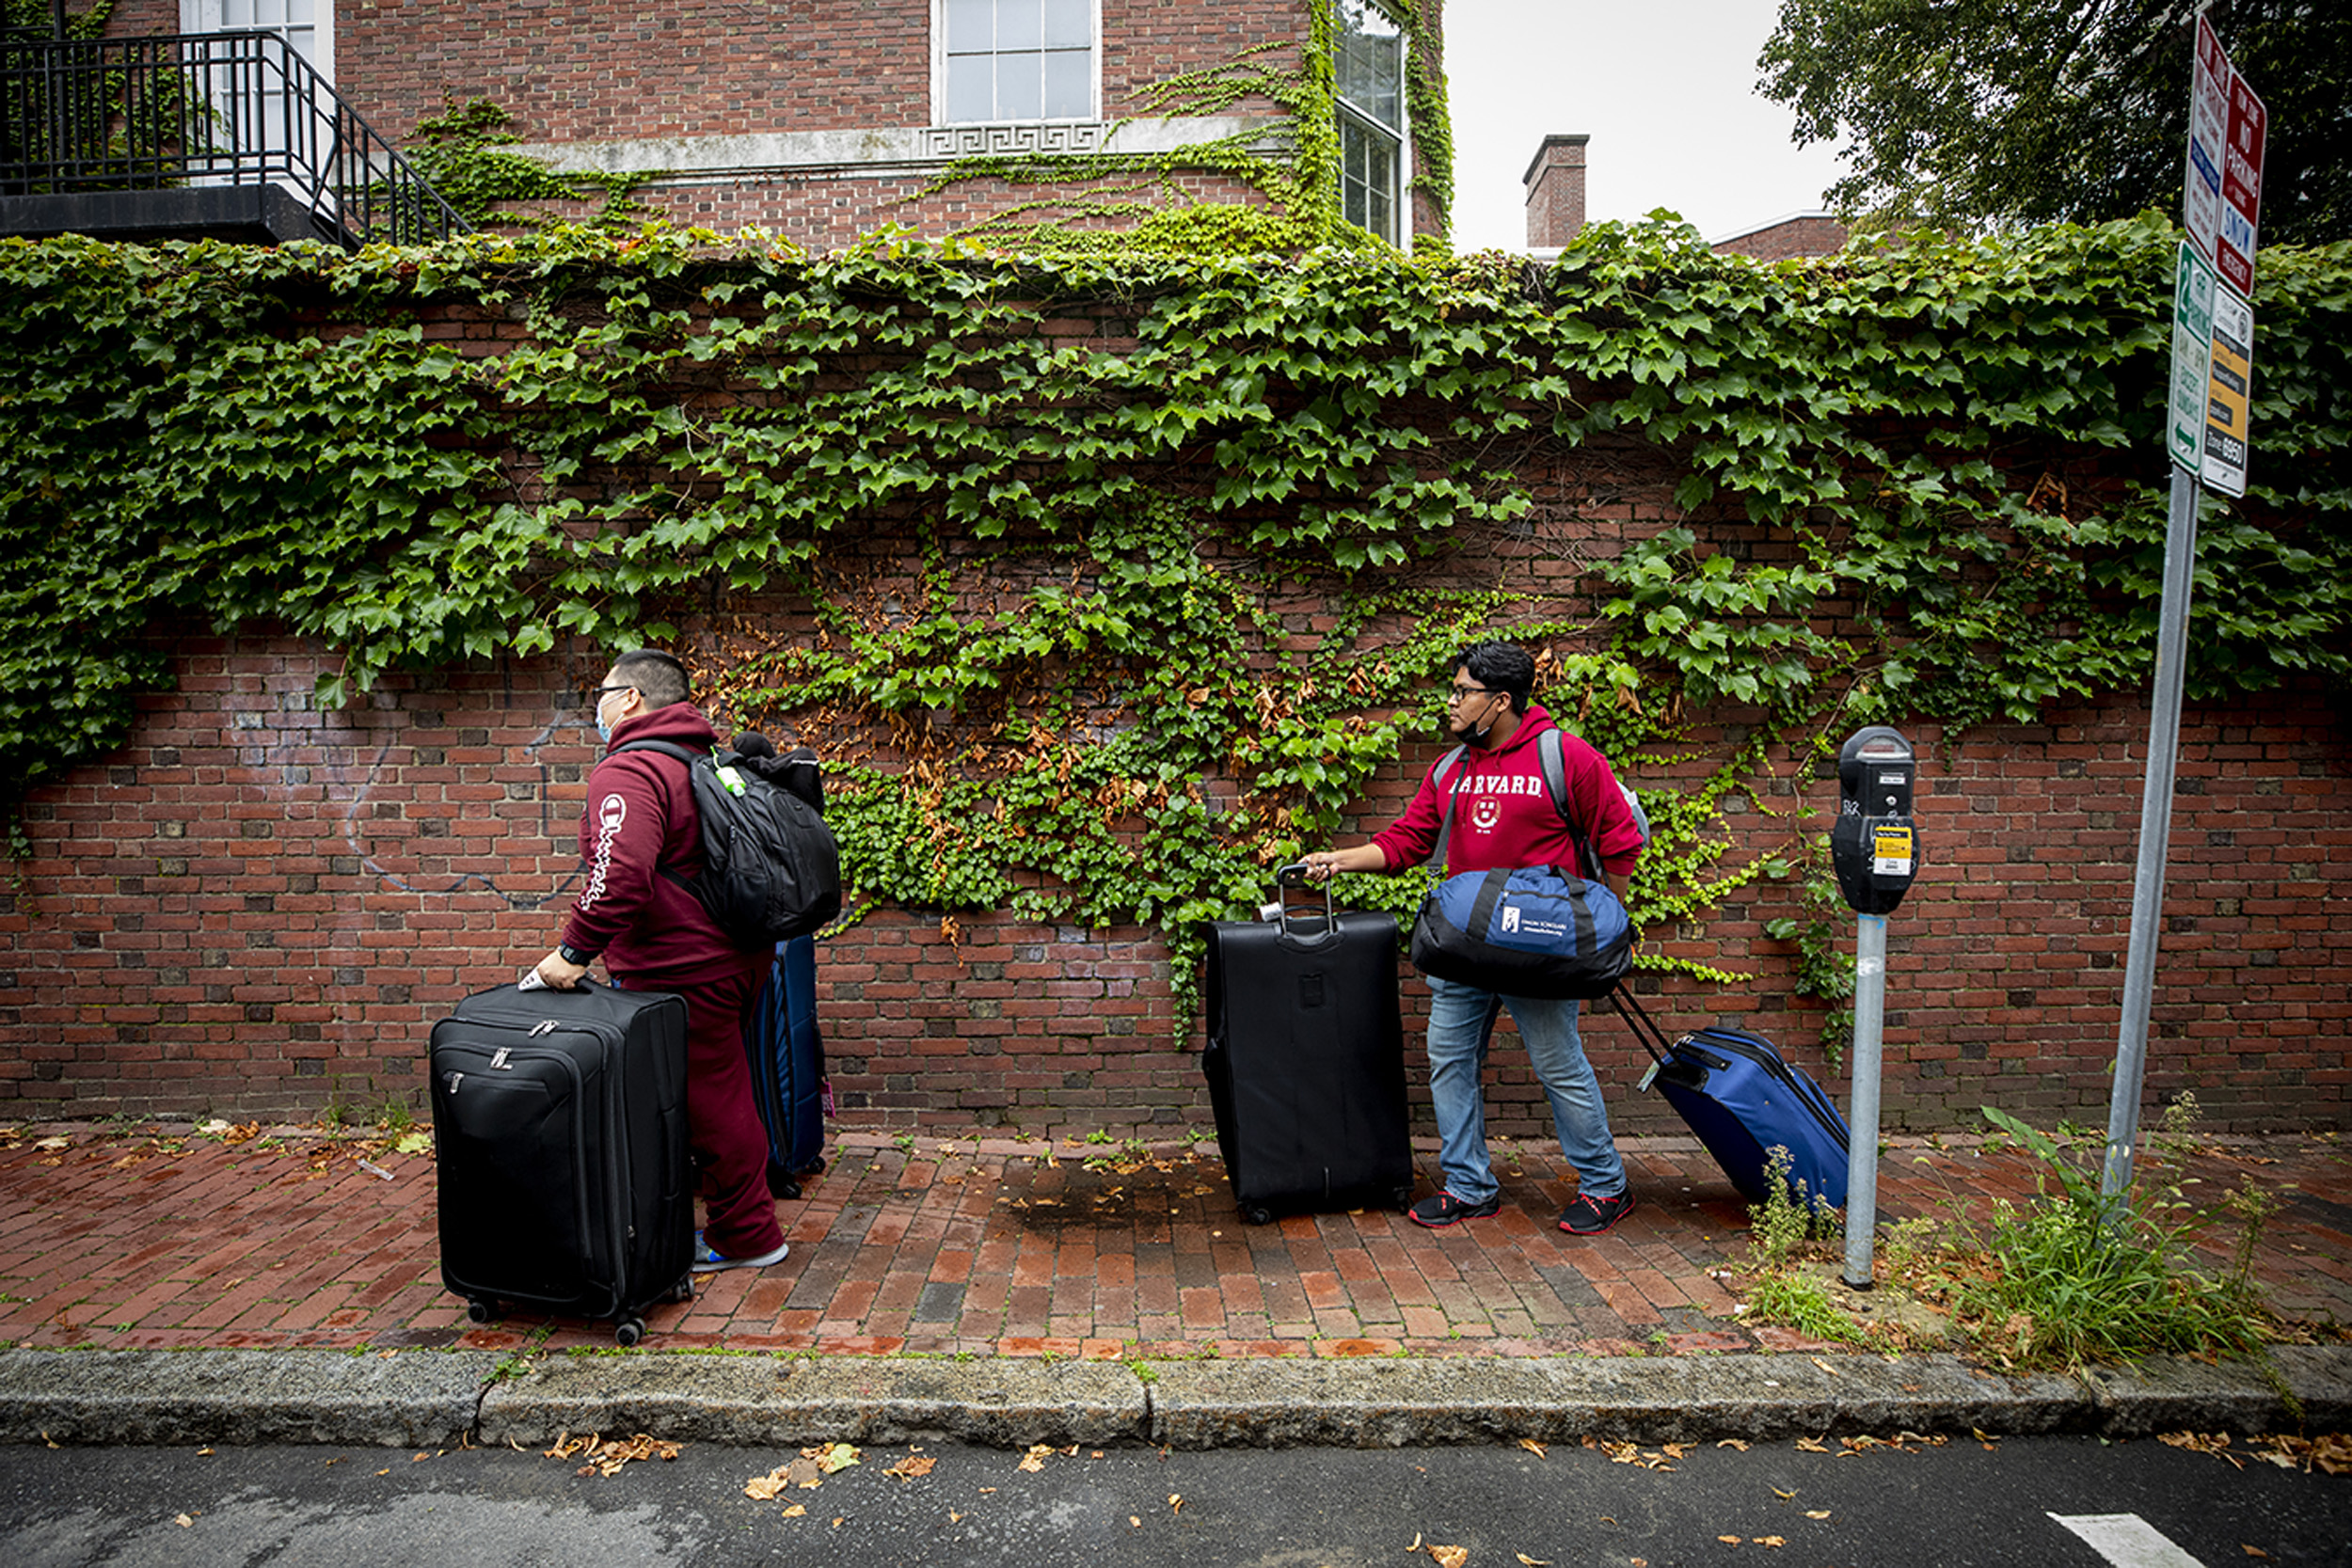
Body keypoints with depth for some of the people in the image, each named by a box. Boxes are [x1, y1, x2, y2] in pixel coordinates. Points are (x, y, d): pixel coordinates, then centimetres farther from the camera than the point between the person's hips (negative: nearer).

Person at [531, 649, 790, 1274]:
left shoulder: (628, 773, -16)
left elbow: (620, 875, -31)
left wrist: (576, 949, -20)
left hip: (683, 975, -10)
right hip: (735, 958, 10)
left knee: (710, 1107, 3)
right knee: (722, 1098, 20)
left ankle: (747, 1238, 17)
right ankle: (743, 1227, 33)